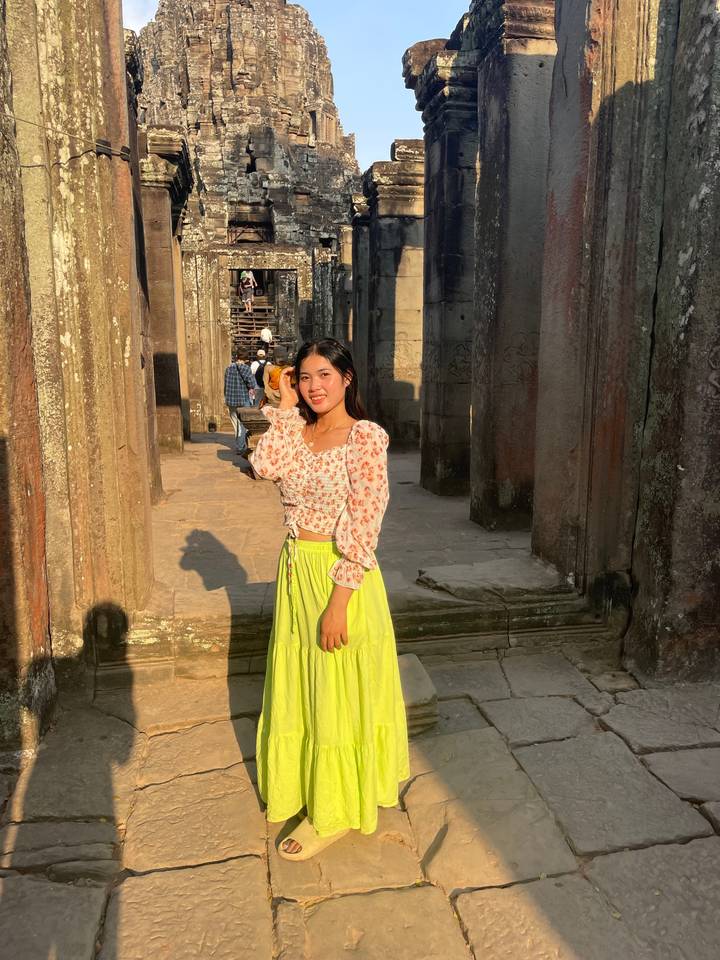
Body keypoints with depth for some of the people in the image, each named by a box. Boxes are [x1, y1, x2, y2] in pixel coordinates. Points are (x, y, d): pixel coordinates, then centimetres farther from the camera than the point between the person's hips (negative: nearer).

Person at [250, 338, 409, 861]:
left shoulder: (366, 436, -12)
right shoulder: (298, 432, 8)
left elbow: (363, 523, -17)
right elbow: (265, 466, -12)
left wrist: (339, 599, -20)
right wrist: (286, 406, -6)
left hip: (341, 574, -7)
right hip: (296, 569, 7)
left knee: (339, 692, 7)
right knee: (298, 684, 19)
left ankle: (334, 812, 26)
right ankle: (307, 784, 42)